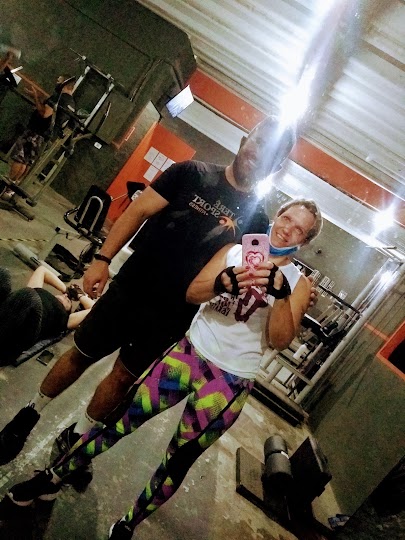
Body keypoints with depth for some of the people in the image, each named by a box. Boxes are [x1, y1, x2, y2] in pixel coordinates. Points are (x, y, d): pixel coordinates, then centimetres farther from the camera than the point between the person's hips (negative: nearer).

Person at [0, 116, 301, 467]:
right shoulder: (192, 174, -5)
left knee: (124, 377, 15)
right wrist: (103, 259, -13)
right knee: (82, 355, 13)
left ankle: (77, 438, 39)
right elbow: (138, 211, -7)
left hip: (172, 316, 2)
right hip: (130, 289, -1)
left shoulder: (256, 217, 1)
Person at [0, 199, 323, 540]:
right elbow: (192, 293, -3)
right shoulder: (236, 251, 3)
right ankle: (53, 478, 27)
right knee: (121, 418, 4)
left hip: (229, 381, -2)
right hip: (189, 352, 2)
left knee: (178, 462, 8)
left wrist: (280, 292, -28)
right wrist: (224, 282, -23)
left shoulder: (299, 283, -3)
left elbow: (281, 340, -13)